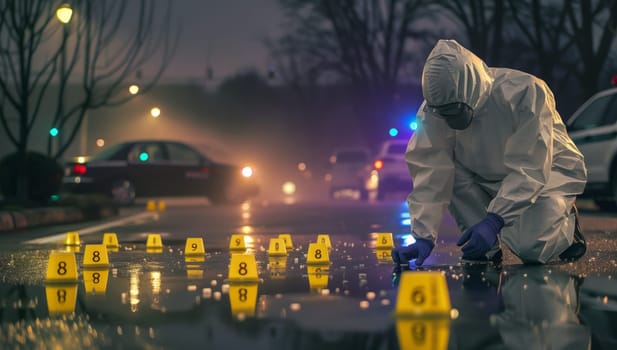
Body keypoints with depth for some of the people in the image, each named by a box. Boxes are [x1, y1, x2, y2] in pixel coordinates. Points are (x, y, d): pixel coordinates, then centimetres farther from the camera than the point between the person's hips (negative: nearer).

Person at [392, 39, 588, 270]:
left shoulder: (524, 93, -32)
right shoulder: (435, 108, -21)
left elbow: (529, 170, -33)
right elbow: (431, 173, -22)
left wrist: (494, 221, -41)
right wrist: (424, 237, -30)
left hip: (548, 170, -5)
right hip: (488, 176, 5)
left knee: (529, 247, -30)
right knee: (443, 164, -25)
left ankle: (566, 222, 6)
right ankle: (484, 250, -8)